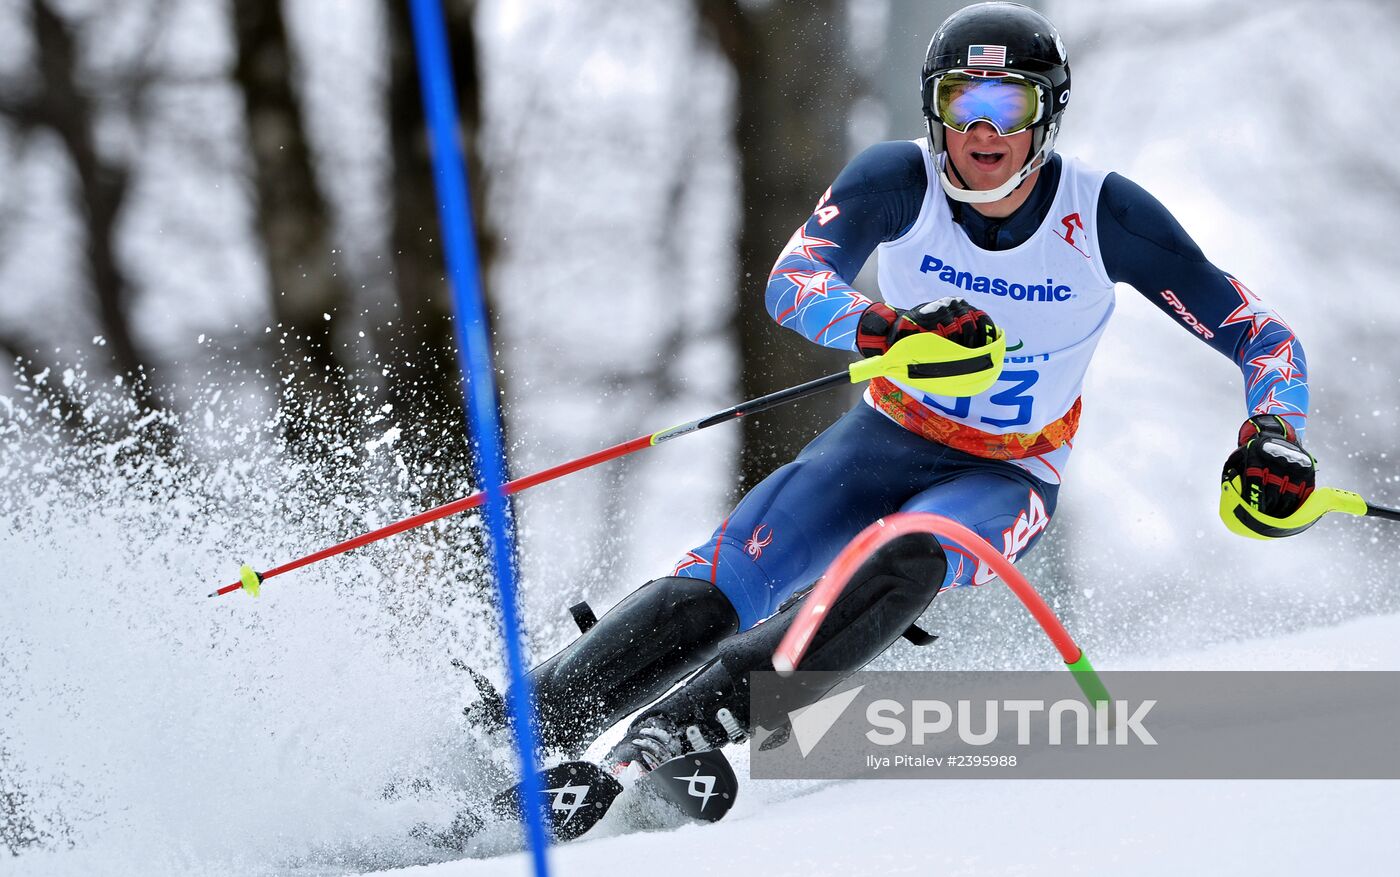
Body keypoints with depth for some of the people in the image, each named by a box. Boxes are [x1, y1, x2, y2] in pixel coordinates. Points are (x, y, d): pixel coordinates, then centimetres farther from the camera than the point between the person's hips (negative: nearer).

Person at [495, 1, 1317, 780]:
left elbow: (1261, 335, -14)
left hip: (1007, 480, -1)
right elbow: (793, 282, -29)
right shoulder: (900, 179, -15)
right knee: (710, 594, -20)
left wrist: (1274, 434, -35)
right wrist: (883, 326, -50)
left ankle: (702, 717, -42)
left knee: (911, 557, -36)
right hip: (886, 442, 2)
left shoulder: (1107, 215, -17)